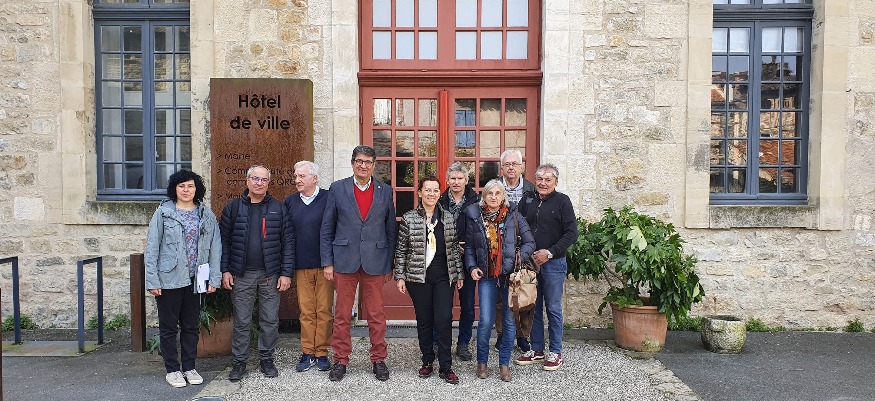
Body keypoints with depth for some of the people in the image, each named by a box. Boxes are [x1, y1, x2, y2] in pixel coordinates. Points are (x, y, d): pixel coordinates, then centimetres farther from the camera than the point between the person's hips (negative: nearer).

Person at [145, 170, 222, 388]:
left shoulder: (207, 215, 5)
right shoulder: (163, 213, -2)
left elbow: (215, 248, 3)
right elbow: (151, 248, -3)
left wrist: (214, 278, -2)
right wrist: (152, 280, -9)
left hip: (194, 280, 2)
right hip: (169, 279, -2)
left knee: (192, 326, 12)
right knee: (169, 327, 8)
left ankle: (189, 368, 25)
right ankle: (172, 369, 22)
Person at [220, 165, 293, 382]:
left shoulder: (278, 208, 3)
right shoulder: (233, 207, 5)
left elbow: (288, 242, 1)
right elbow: (224, 240, 6)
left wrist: (286, 273, -4)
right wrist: (225, 270, -2)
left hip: (270, 274, 0)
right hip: (241, 275, 0)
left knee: (270, 321, 7)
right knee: (241, 322, 6)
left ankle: (266, 359, 22)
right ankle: (239, 362, 20)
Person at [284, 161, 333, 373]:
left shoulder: (329, 198, -3)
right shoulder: (290, 202, 10)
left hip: (325, 265, -3)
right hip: (301, 266, 3)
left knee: (324, 311, 3)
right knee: (306, 311, 7)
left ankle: (322, 353, 14)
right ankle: (307, 353, 16)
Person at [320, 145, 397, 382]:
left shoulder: (385, 192, 6)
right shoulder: (338, 189, 3)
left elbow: (391, 231, 8)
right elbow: (326, 229, 4)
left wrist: (389, 264, 5)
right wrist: (327, 262, -1)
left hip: (375, 262, 0)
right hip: (345, 261, 0)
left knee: (376, 315, 6)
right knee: (342, 315, 8)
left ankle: (378, 360, 21)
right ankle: (340, 360, 22)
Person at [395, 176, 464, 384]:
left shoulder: (449, 218, 6)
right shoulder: (408, 218, 0)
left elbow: (454, 248, 10)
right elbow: (401, 250, 2)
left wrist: (459, 274, 8)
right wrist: (400, 276, -2)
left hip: (444, 277, 1)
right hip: (418, 277, -1)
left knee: (444, 320, -5)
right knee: (424, 321, 7)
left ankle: (445, 367, 5)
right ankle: (427, 361, 23)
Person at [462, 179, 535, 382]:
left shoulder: (514, 216, 1)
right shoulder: (475, 217, 5)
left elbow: (529, 242, 3)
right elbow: (469, 246, 12)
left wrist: (519, 259, -11)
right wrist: (472, 267, -1)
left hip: (511, 275, 0)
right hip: (487, 276, 0)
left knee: (510, 321, 5)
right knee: (486, 321, -4)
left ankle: (504, 363, 22)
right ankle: (482, 362, 17)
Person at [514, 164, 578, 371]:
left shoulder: (562, 201, -4)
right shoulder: (527, 200, 8)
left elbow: (571, 233, -8)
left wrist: (549, 252, -14)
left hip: (553, 263, -4)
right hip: (528, 261, 4)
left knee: (553, 309, 4)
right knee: (533, 307, 11)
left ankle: (555, 352, 17)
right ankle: (537, 350, 24)